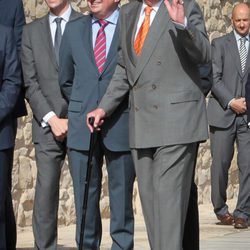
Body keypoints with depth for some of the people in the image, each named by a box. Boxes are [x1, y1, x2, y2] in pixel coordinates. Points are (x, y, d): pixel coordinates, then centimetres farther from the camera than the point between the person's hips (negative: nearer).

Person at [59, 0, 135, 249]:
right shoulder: (74, 29, 10)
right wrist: (82, 108, 13)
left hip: (121, 125, -3)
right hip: (81, 126, 3)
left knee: (121, 195, 3)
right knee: (84, 196, 5)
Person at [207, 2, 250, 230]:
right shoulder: (220, 44, 8)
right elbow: (214, 78, 0)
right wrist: (231, 102, -10)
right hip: (223, 113, -1)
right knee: (220, 164, 0)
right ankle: (221, 209, 15)